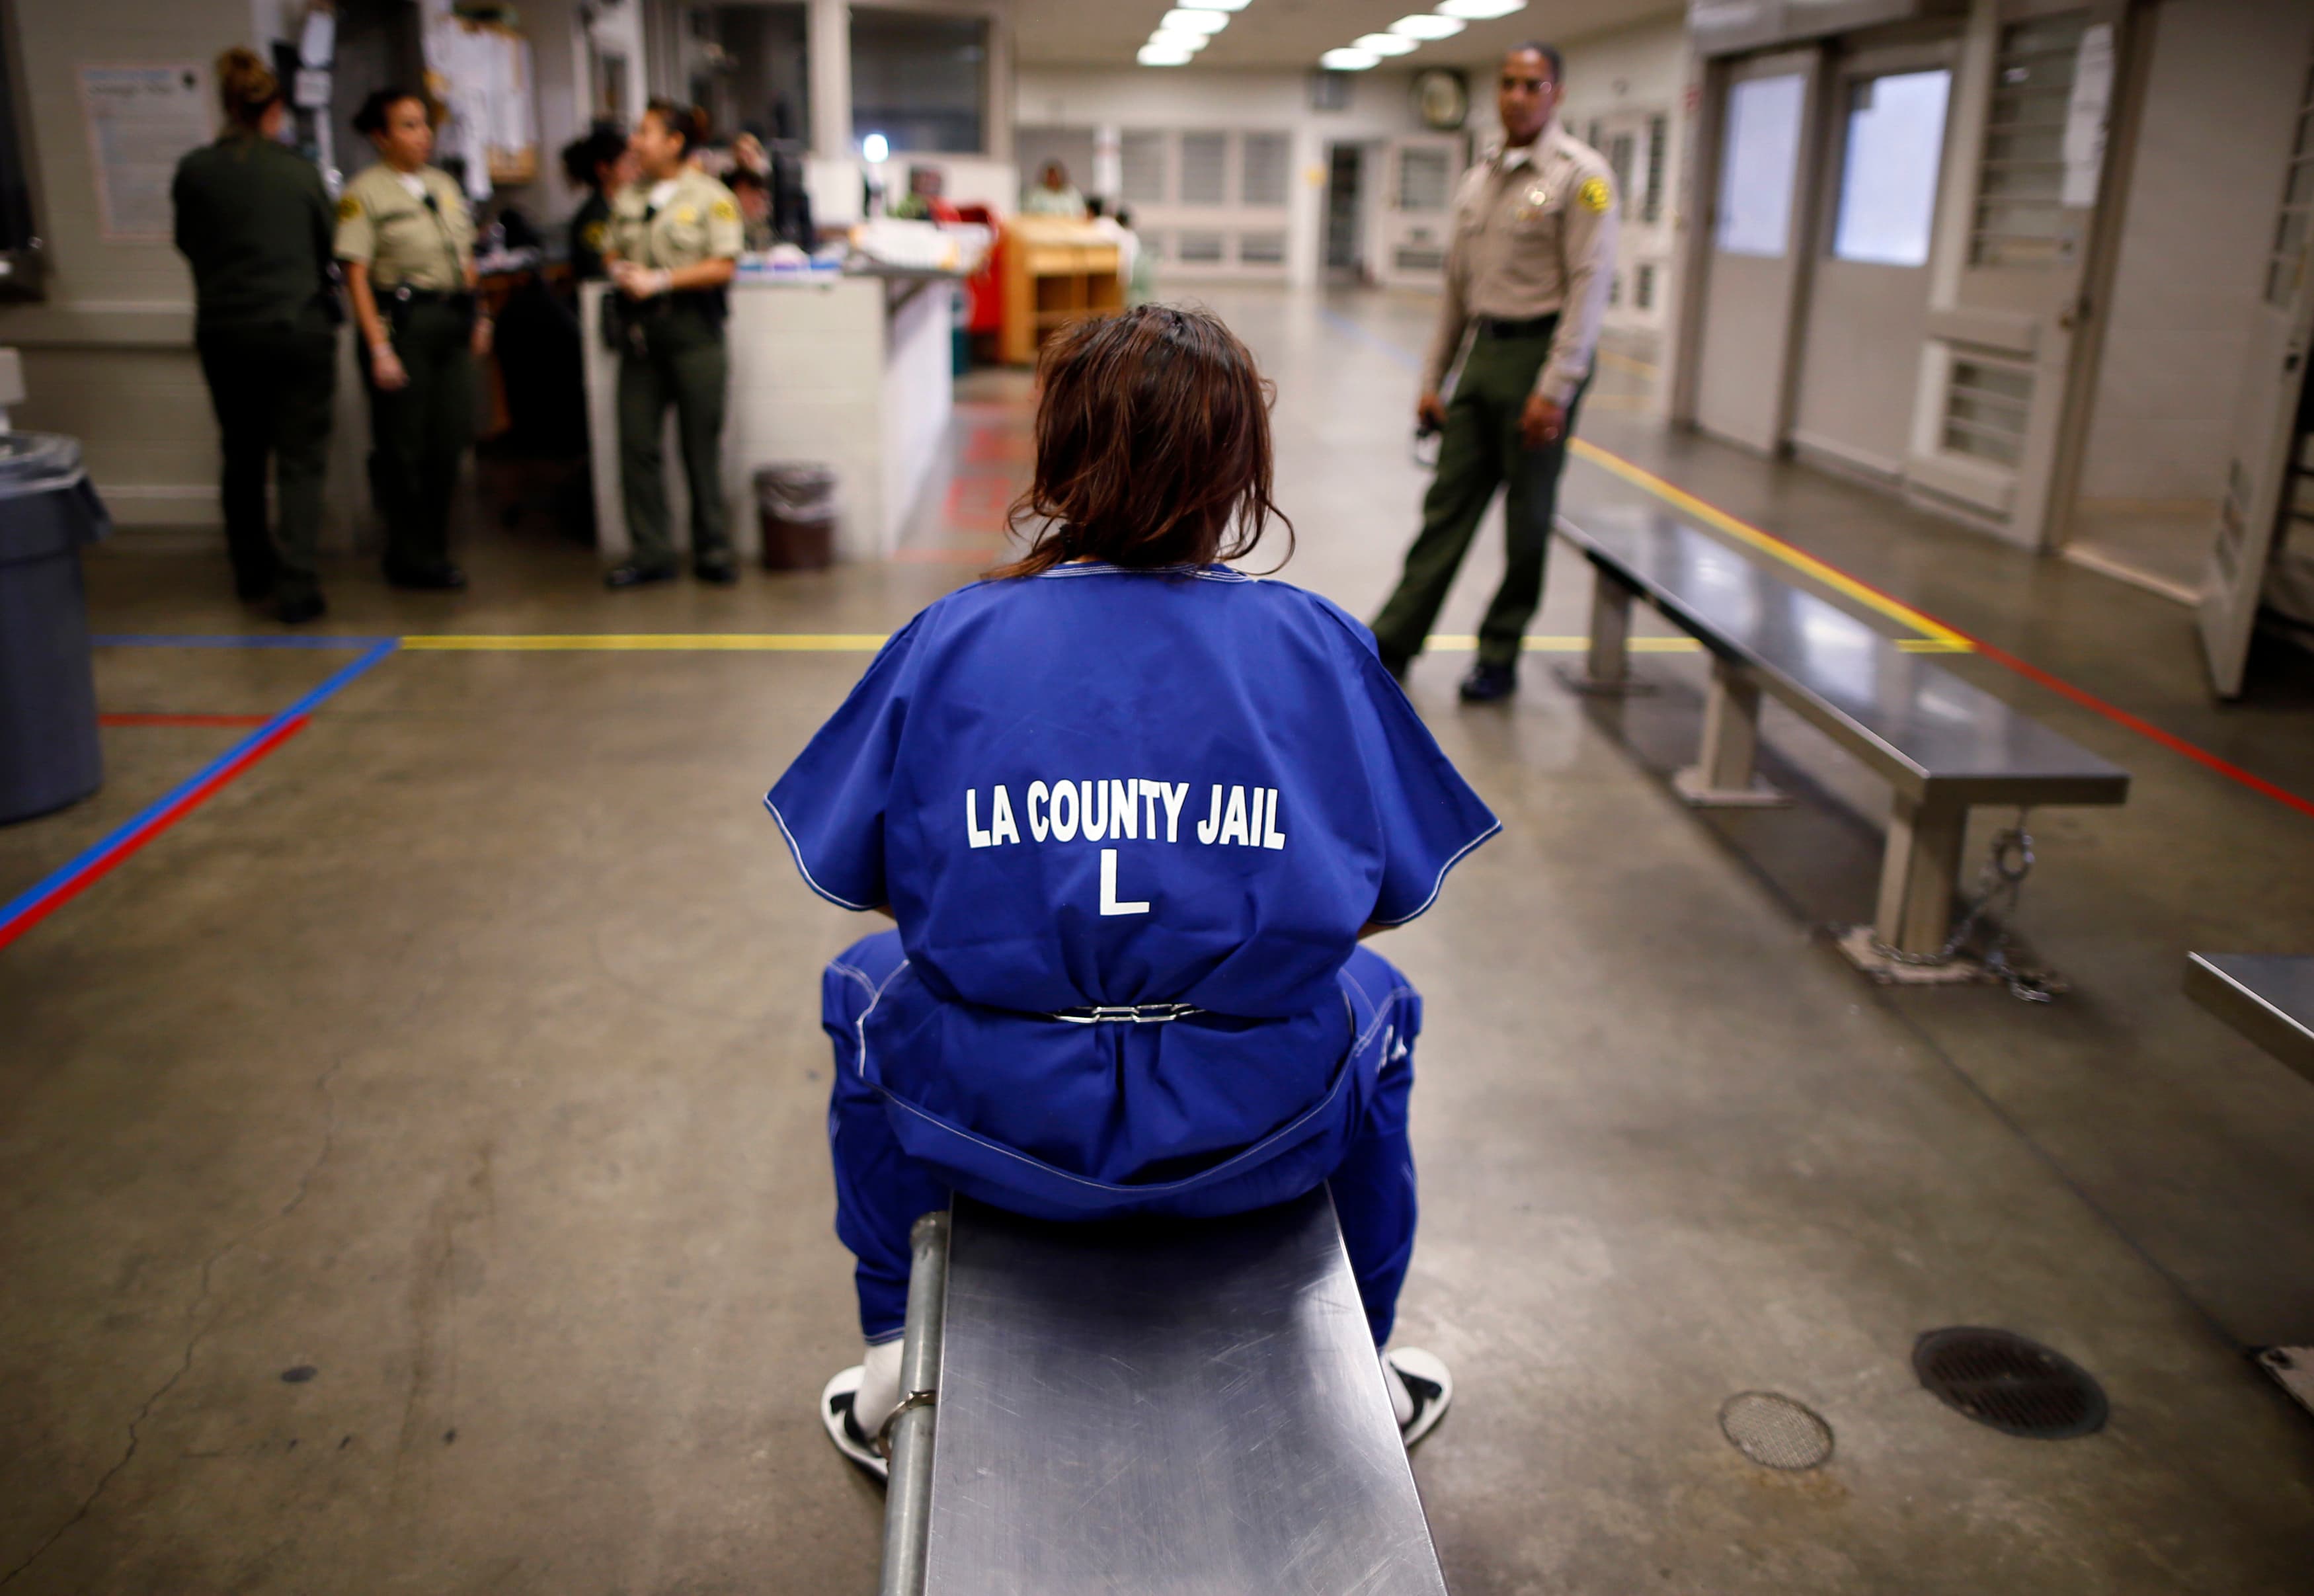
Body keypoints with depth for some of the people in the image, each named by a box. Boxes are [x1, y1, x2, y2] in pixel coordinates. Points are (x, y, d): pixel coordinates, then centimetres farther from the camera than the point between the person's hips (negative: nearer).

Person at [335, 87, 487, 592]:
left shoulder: (445, 184, 14)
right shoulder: (364, 192, -6)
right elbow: (356, 275, -11)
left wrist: (477, 316, 12)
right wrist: (379, 348, -16)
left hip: (452, 322, 6)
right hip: (402, 321, -6)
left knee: (448, 442, 7)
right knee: (403, 447, 0)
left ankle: (431, 552, 20)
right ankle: (413, 560, 11)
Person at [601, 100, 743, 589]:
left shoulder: (711, 198, -2)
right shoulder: (628, 197, 15)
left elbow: (723, 267, -8)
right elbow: (614, 252, 20)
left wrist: (660, 281, -13)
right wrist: (621, 272, -4)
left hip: (692, 328, -5)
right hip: (639, 328, 5)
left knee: (701, 443, 0)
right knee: (636, 442, 1)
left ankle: (712, 550, 11)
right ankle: (651, 552, 8)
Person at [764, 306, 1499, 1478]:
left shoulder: (949, 639, 0)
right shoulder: (1316, 643, -1)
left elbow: (854, 879, 5)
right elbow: (1396, 896, 3)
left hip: (994, 1119, 1)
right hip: (1260, 1131, 0)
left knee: (865, 988, 34)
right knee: (1374, 1001, 34)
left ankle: (901, 1360, 42)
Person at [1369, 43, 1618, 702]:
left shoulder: (1580, 175, -7)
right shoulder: (1479, 178, 13)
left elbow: (1590, 285, -13)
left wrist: (1554, 390, -18)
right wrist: (1432, 379, 13)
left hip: (1540, 355, -6)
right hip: (1483, 353, 6)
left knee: (1527, 520, 3)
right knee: (1447, 506, 7)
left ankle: (1499, 659, 15)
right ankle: (1391, 647, 11)